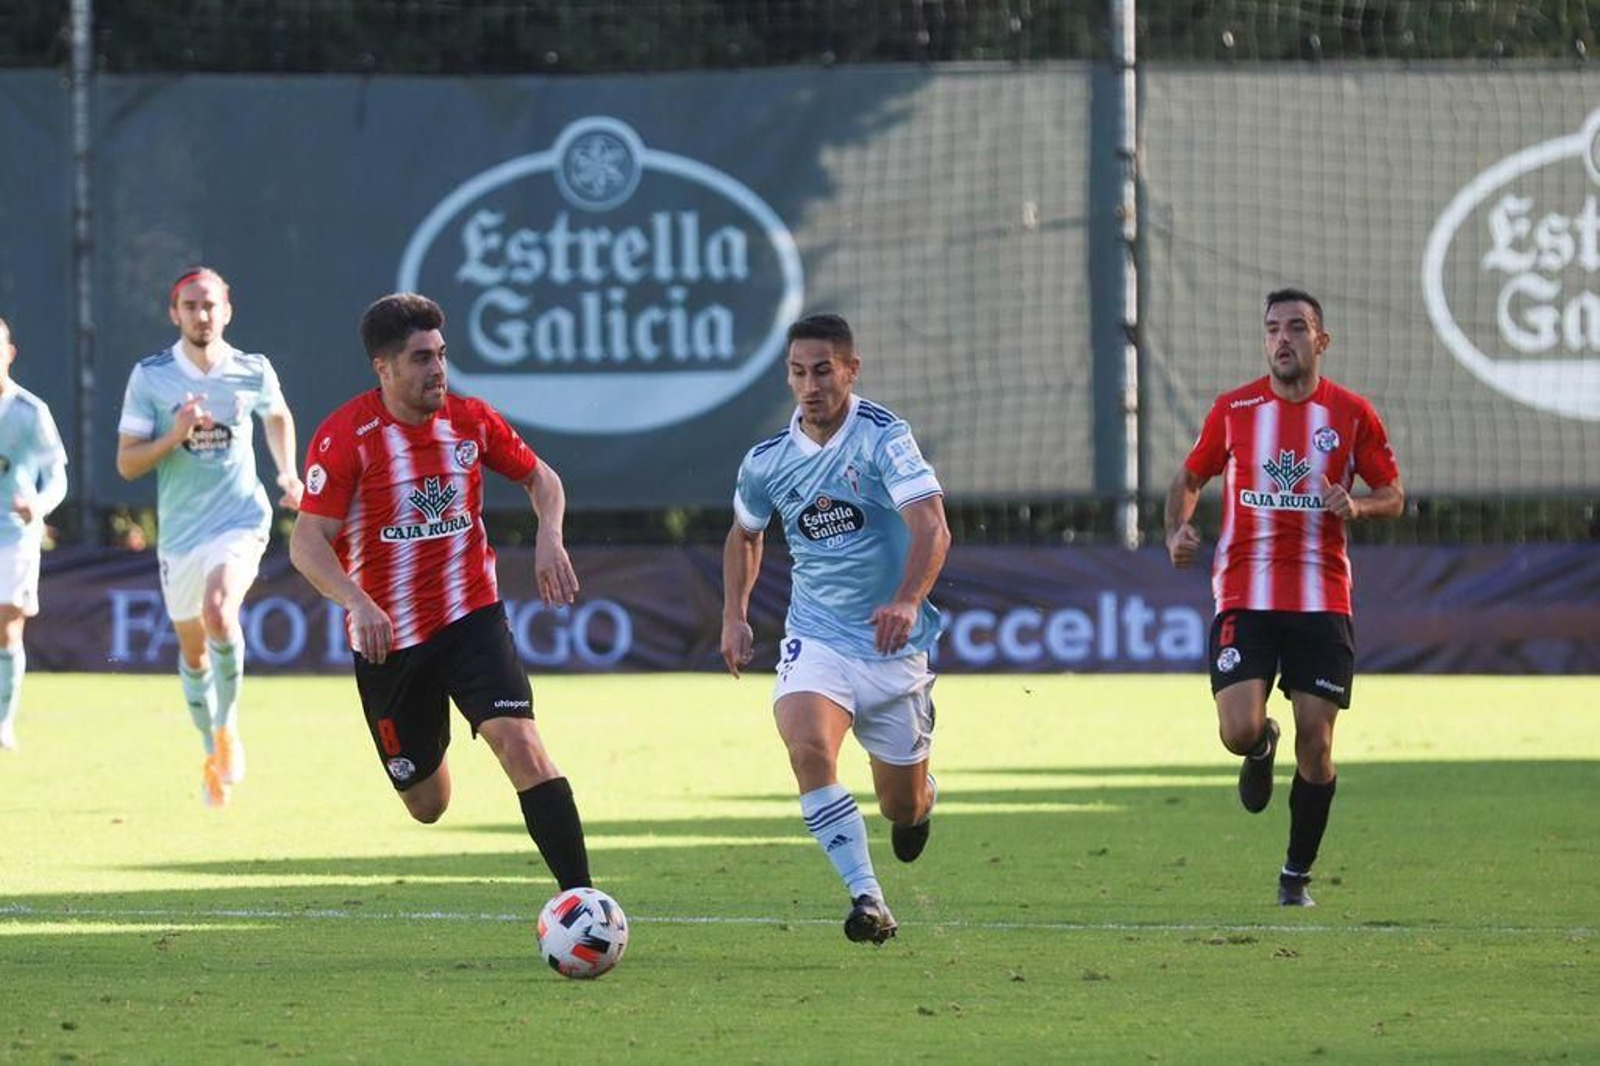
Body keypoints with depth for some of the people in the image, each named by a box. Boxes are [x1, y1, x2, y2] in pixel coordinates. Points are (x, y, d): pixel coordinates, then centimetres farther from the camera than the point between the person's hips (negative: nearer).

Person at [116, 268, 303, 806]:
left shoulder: (253, 372, -1)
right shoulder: (150, 377, -6)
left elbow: (277, 416, 22)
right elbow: (126, 463, -6)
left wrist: (288, 474, 11)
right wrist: (174, 435, -21)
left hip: (241, 520, -2)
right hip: (179, 530, 2)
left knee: (219, 612, -29)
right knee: (192, 650, 13)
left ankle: (228, 726, -9)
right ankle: (212, 751, 36)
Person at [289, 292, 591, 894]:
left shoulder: (470, 420, -2)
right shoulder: (345, 437, -13)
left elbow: (540, 478, 14)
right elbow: (307, 542, -18)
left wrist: (550, 537, -7)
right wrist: (358, 603, -35)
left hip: (471, 618, 1)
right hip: (387, 638, -1)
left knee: (519, 743, -23)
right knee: (427, 807, 11)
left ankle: (580, 895, -25)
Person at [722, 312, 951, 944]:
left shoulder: (882, 438, -14)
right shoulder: (765, 463, 0)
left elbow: (932, 529, -26)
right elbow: (744, 534, 22)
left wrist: (906, 602, -43)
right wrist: (735, 617, 13)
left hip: (893, 646, -2)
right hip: (815, 640, 2)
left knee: (902, 808, 8)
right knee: (808, 748, -30)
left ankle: (922, 798, 49)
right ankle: (867, 898, -28)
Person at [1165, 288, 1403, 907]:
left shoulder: (1351, 414, 2)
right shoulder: (1233, 409, 4)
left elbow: (1393, 496, 9)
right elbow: (1190, 478, 17)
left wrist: (1357, 506, -13)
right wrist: (1178, 530, -3)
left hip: (1321, 601, 0)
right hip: (1244, 597, 0)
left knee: (1315, 746, -3)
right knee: (1238, 732, -16)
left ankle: (1297, 875, 16)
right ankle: (1262, 748, 23)